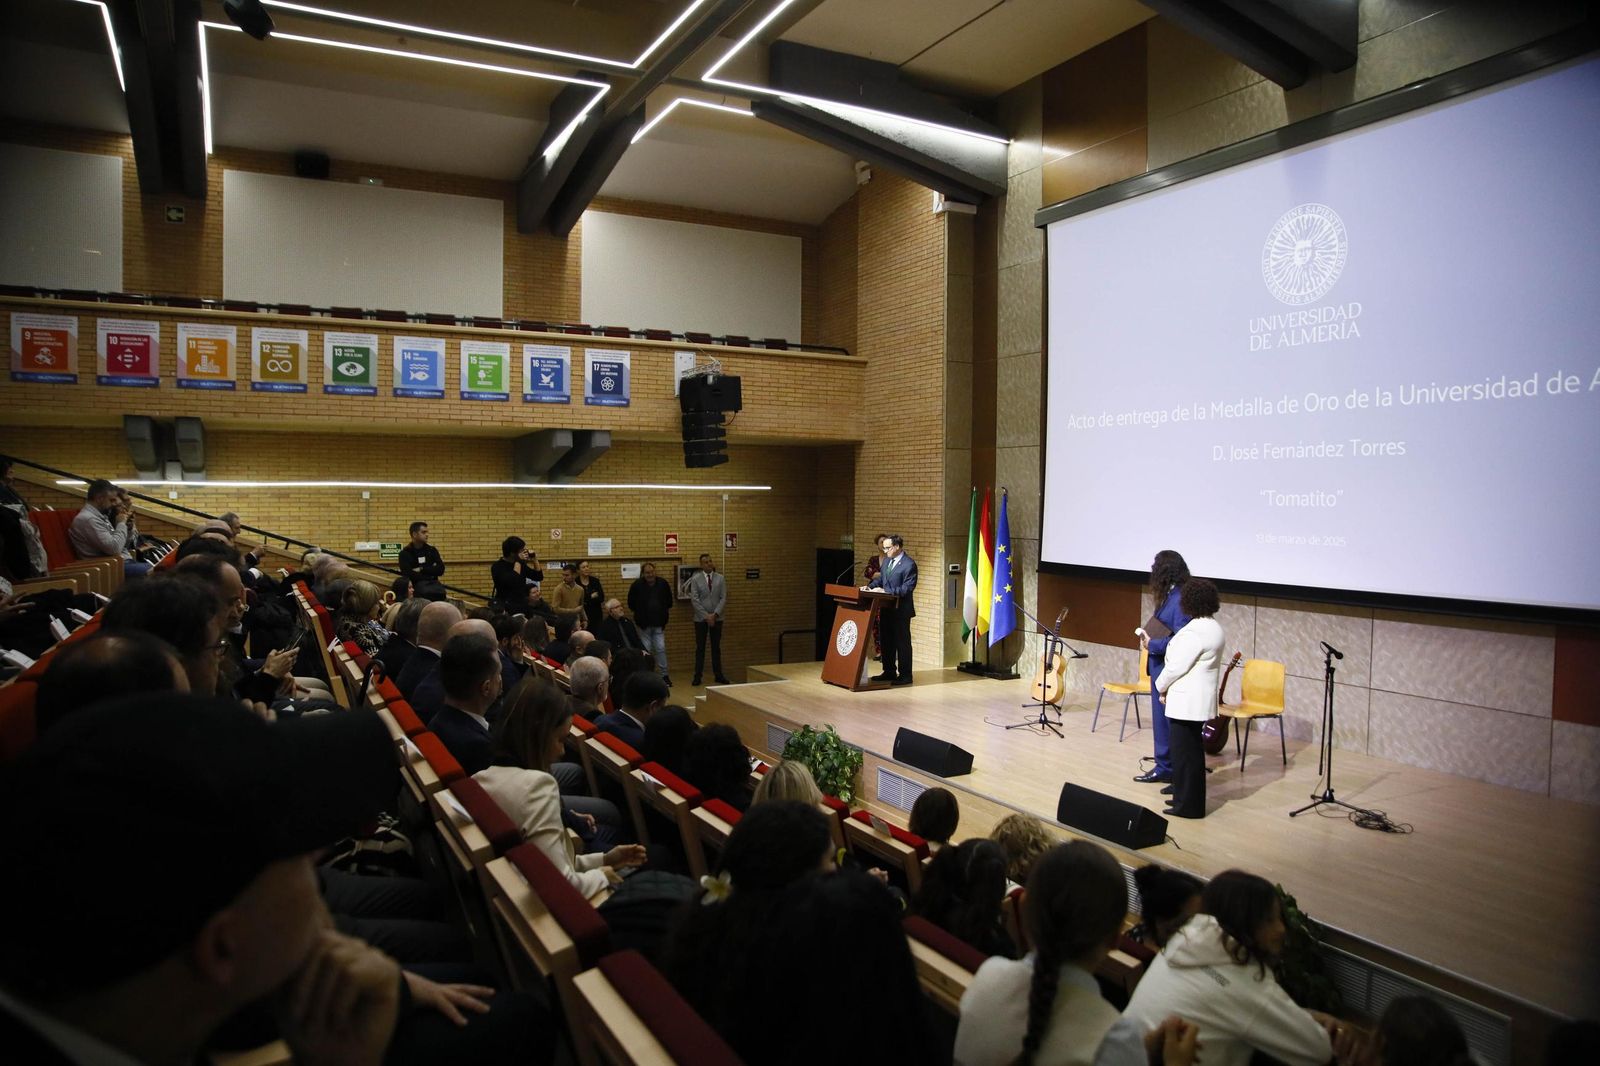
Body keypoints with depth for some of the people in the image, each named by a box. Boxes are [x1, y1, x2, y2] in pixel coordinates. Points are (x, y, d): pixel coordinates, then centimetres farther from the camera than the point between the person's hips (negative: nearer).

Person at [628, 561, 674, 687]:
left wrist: (665, 613, 9)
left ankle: (664, 675, 8)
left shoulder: (663, 584, -3)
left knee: (661, 649, -1)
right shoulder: (637, 585, -8)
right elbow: (631, 603, 3)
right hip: (644, 624, -1)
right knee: (646, 650, 5)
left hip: (659, 624, 1)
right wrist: (639, 613, 6)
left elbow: (669, 601, 13)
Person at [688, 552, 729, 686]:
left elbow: (723, 598, -1)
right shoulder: (695, 579, -2)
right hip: (701, 619, -2)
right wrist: (706, 616, -13)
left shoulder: (720, 578, 3)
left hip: (716, 618, 2)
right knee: (700, 648, 3)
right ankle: (698, 676, 8)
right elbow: (694, 599, -7)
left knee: (716, 647, 8)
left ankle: (718, 675, 14)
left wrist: (715, 614, -12)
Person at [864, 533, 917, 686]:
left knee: (902, 642, 0)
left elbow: (907, 588, -20)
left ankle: (905, 675, 7)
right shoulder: (887, 561, 11)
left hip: (901, 610, -8)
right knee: (887, 642, 15)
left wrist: (885, 591, -23)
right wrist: (870, 586, 1)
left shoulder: (909, 564, -15)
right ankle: (889, 672, 26)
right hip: (886, 609, 8)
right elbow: (881, 579, 20)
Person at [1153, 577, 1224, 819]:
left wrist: (1161, 686, -1)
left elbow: (1176, 667, -20)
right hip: (1201, 699, 10)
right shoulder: (1214, 627, 10)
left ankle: (1187, 804, 7)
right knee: (1193, 751, 17)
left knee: (1184, 752, -1)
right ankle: (1191, 800, 27)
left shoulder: (1193, 632, -22)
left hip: (1186, 701, -10)